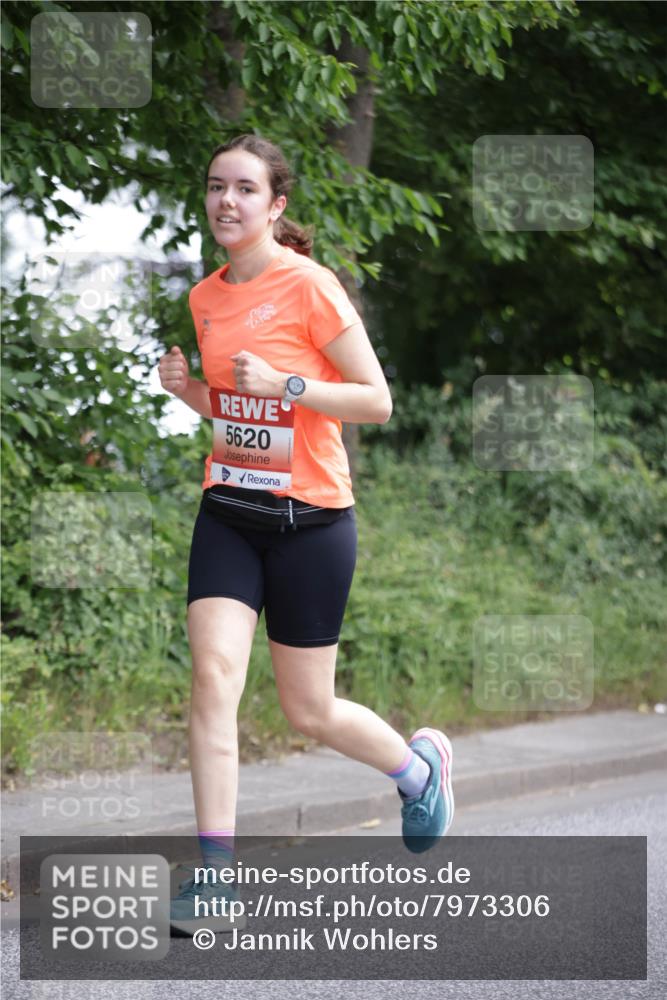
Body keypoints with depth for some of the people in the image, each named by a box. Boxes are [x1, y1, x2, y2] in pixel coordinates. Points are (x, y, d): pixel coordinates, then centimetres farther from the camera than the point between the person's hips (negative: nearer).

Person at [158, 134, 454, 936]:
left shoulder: (310, 286, -11)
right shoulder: (206, 298, 7)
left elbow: (377, 401, -11)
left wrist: (284, 385, -22)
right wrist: (185, 387, 0)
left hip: (310, 520, -5)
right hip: (227, 514, 5)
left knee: (307, 712, 5)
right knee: (213, 675, -13)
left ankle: (420, 764, 36)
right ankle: (214, 870, -7)